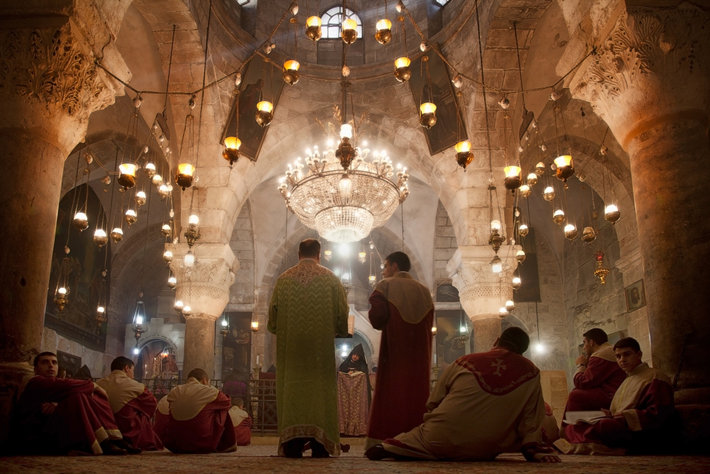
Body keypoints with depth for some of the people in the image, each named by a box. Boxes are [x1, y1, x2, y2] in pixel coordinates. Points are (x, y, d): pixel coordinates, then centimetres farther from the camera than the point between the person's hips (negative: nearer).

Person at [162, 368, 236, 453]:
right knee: (222, 411, 15)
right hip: (203, 445, -4)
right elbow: (227, 402, 9)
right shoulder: (209, 391, -7)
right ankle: (227, 445, 24)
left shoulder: (173, 392, 4)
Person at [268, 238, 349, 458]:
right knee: (320, 387, 3)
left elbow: (273, 313, 7)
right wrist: (337, 332, 19)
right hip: (321, 344, -1)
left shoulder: (284, 279, 5)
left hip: (290, 344, 1)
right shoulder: (330, 279, 2)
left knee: (291, 385, 4)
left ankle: (292, 443, -1)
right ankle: (320, 444, -1)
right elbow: (342, 313, 1)